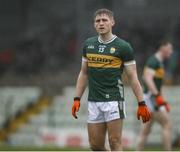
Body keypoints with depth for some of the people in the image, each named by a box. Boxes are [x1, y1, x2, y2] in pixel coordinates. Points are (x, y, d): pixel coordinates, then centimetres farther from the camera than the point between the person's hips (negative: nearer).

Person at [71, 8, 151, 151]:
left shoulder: (123, 47, -4)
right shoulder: (89, 44, 10)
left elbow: (133, 77, -3)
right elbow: (84, 73, 18)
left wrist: (141, 103, -8)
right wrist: (77, 99, 11)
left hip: (113, 100, -5)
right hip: (93, 101, 5)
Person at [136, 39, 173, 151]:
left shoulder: (160, 63, 21)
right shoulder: (153, 61, -10)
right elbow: (148, 79, -22)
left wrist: (163, 102, 22)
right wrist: (157, 96, -28)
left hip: (155, 98, 10)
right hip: (151, 97, -10)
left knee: (145, 131, 7)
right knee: (167, 124, -11)